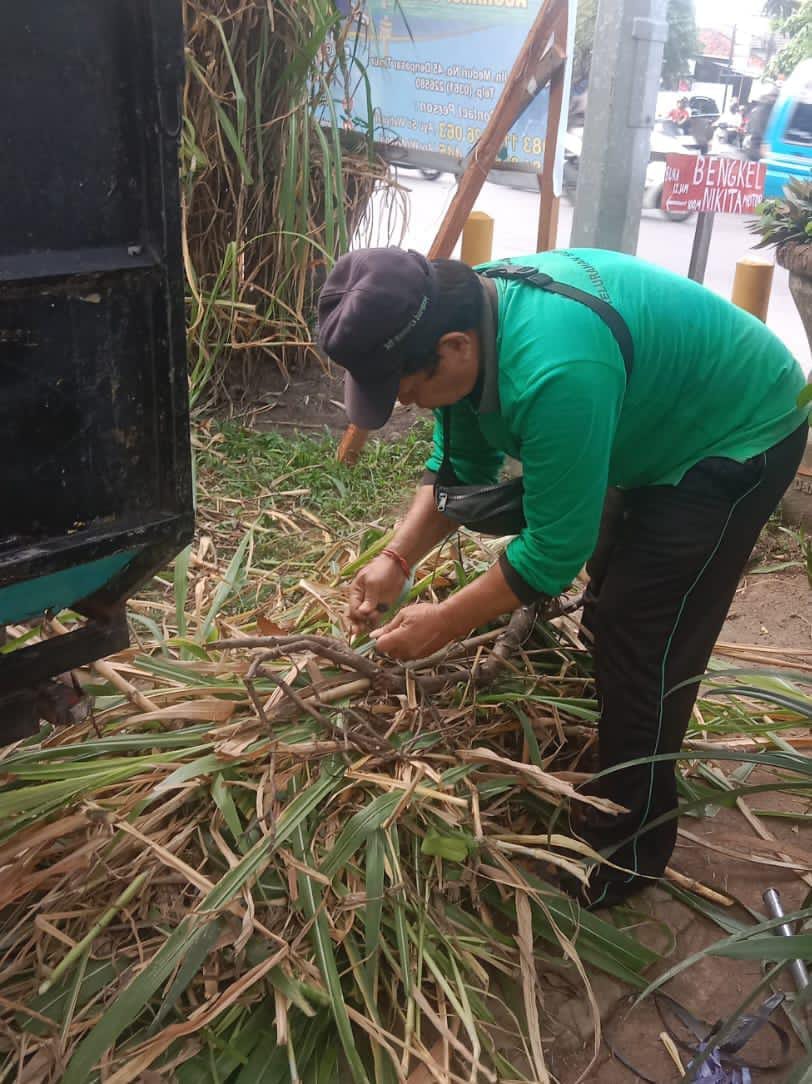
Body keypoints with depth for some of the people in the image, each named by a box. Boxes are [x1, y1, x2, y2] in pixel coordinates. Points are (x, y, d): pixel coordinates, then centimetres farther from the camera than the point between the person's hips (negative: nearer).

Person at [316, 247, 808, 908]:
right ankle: (603, 778, 38)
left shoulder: (553, 374, -41)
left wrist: (445, 624, -21)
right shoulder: (462, 314, -13)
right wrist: (397, 559, -12)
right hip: (664, 426, 9)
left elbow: (554, 550, -32)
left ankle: (630, 850, 8)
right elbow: (460, 468, -2)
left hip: (740, 436, -9)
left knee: (645, 641, -9)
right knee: (609, 608, 17)